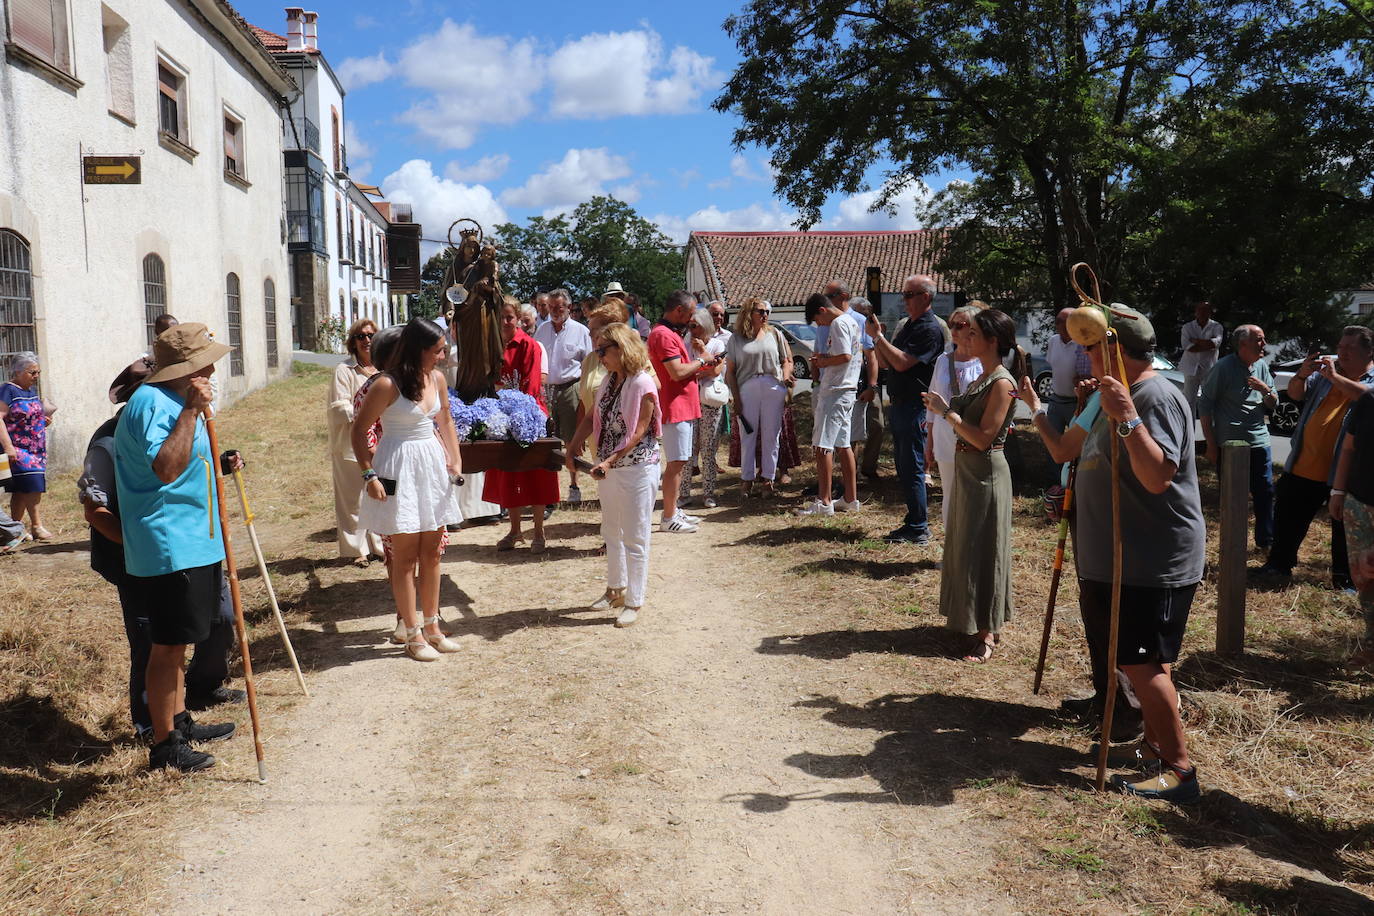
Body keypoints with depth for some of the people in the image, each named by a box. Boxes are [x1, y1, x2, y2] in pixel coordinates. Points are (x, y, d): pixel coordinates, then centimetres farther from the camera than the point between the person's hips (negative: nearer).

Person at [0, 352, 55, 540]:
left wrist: (44, 420, 7)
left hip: (36, 448, 8)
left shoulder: (32, 391, 16)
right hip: (18, 449, -8)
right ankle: (36, 525, -5)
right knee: (32, 484, -14)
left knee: (21, 491, 9)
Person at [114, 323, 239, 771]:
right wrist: (192, 411, -30)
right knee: (167, 646, -1)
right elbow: (166, 468, -31)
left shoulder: (174, 400, 16)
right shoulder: (152, 403, -18)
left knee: (177, 643, 20)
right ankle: (164, 745, 9)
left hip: (190, 544, 11)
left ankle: (179, 722, 32)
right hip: (169, 548, -11)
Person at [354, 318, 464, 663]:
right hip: (400, 470, -6)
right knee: (406, 555, 2)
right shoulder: (387, 385, -15)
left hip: (433, 464, 6)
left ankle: (432, 627, 24)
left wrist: (455, 458, 7)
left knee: (431, 552, 12)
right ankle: (413, 635, 11)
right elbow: (359, 429, -10)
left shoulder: (437, 378, 4)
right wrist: (369, 475, -15)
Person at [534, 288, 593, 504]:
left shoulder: (580, 331, 3)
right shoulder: (541, 330, 14)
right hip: (544, 390, 3)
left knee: (572, 440, 2)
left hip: (570, 390, -3)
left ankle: (574, 485, 12)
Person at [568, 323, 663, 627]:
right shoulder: (609, 380, 8)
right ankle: (615, 590, 35)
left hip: (637, 467, -8)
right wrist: (574, 446, -1)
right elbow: (592, 416, 12)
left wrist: (611, 461, -27)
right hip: (608, 467, 9)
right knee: (611, 532, 19)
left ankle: (634, 601, 11)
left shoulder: (642, 383, -16)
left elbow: (639, 432, -20)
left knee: (635, 537, 1)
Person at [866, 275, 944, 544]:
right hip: (899, 405, 10)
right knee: (903, 467, 14)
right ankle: (914, 520, 24)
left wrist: (878, 337, -15)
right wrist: (876, 338, 0)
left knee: (912, 468, -6)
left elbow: (902, 362, -22)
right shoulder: (907, 325, 16)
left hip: (915, 408, -10)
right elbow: (886, 363, 15)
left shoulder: (930, 329, -13)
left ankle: (918, 530, 0)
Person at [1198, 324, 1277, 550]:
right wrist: (1211, 444, -11)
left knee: (1265, 493, 9)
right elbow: (1205, 405, -8)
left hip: (1259, 441, 5)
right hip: (1227, 444, -5)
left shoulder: (1262, 366, 7)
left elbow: (1273, 404, 13)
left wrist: (1265, 389, -11)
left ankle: (1266, 540, 23)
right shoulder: (1223, 367, -10)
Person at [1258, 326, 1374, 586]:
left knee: (1344, 527, 6)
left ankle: (1344, 577, 19)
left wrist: (1334, 377, -26)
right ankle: (1280, 563, 25)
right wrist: (1302, 375, -13)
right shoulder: (1325, 370, 11)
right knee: (1289, 516, 12)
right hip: (1303, 465, 5)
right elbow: (1295, 394, 6)